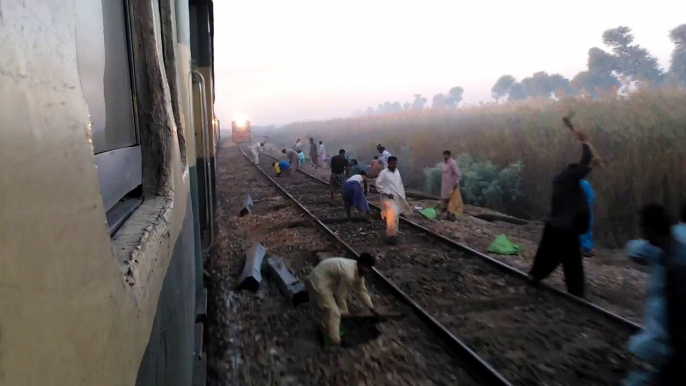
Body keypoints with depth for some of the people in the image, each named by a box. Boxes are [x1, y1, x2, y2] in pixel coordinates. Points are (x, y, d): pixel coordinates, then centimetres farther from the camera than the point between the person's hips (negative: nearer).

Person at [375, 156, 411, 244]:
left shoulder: (397, 172, 11)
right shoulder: (383, 173, -10)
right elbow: (378, 185, -12)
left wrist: (403, 196, 15)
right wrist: (386, 194, -17)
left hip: (398, 198, 7)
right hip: (389, 199, -7)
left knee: (396, 217, 13)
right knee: (391, 217, -14)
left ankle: (394, 233, 25)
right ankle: (391, 235, -4)